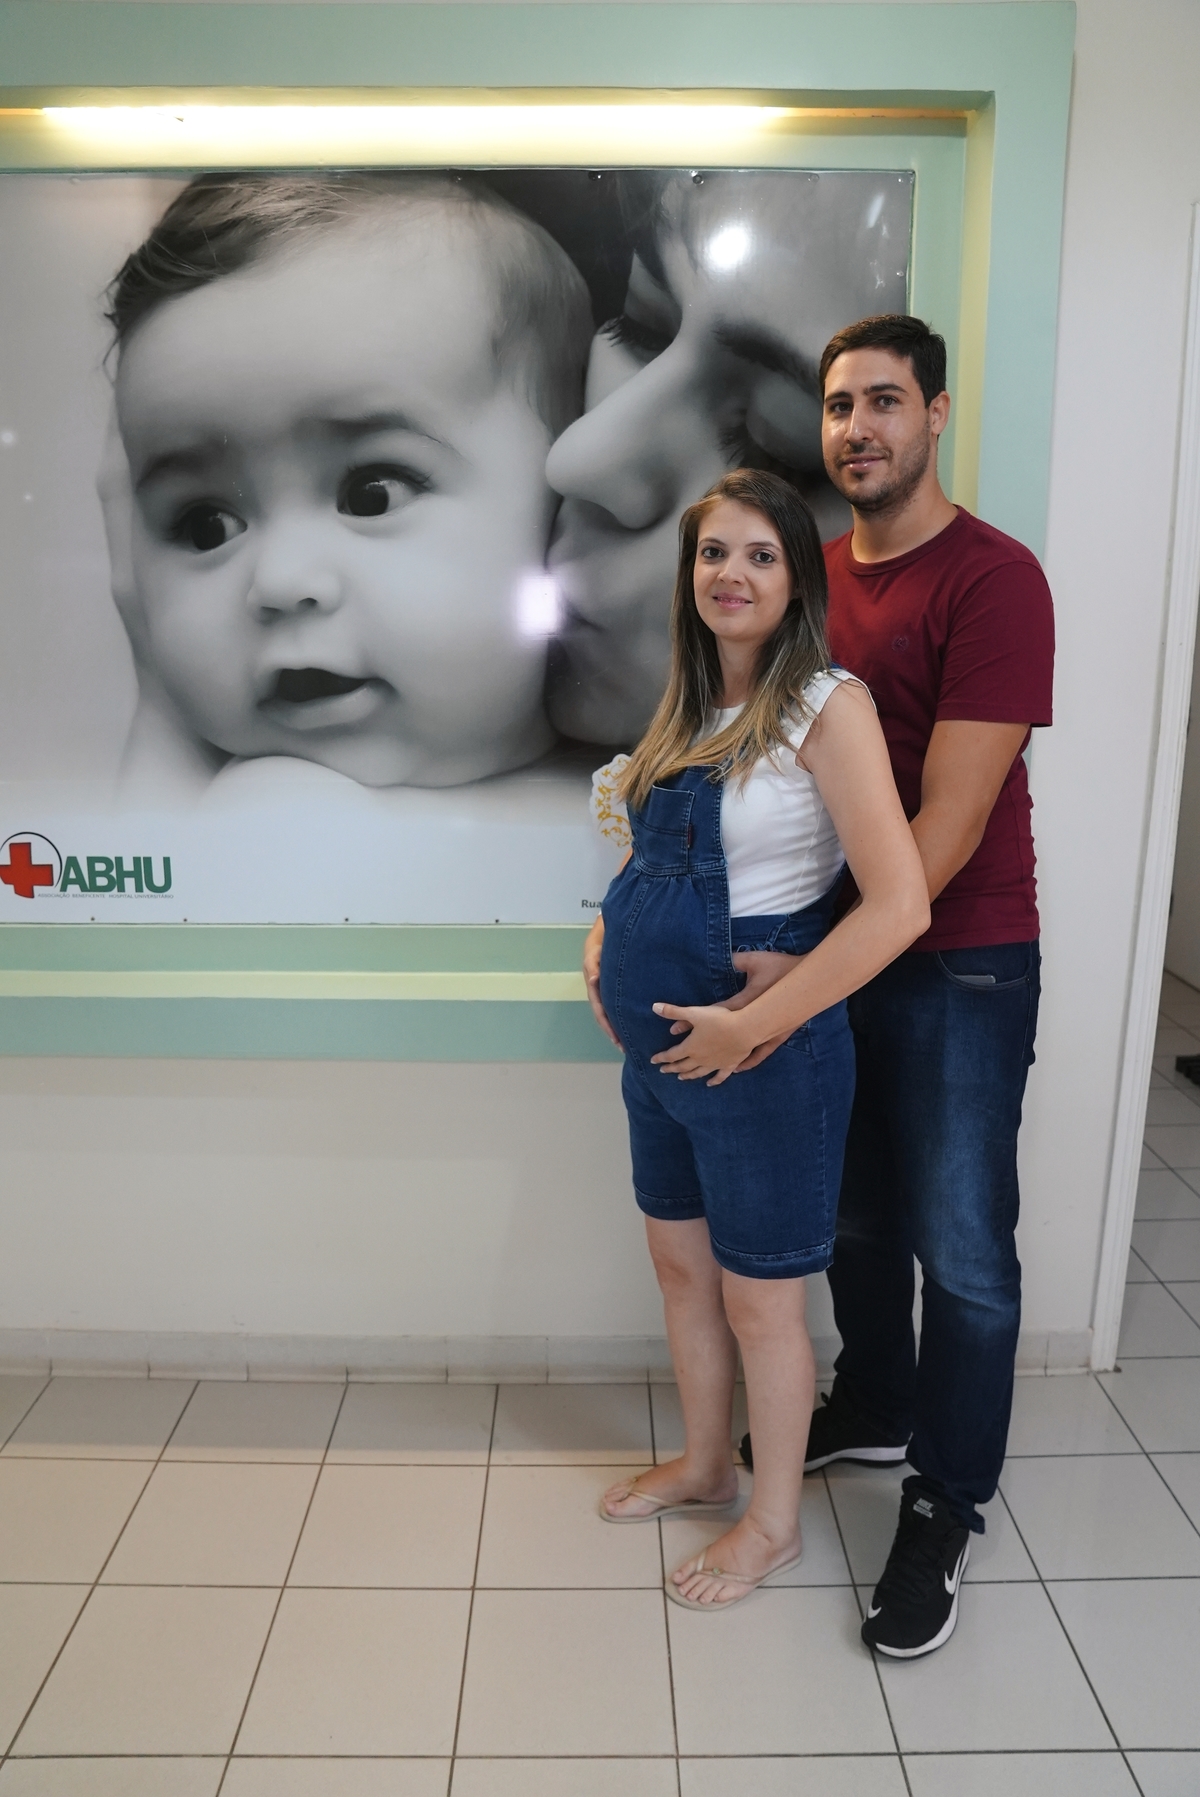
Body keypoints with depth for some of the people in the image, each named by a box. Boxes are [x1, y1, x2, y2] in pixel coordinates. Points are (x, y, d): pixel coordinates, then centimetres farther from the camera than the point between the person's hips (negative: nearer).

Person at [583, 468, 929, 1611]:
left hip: (763, 1050, -7)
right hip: (658, 1043, 7)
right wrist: (604, 938, 4)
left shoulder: (826, 704, -16)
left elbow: (900, 904, -24)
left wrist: (756, 1023, -22)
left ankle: (773, 1524, 34)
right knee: (680, 1263, 21)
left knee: (758, 1295, 10)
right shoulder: (687, 707, 7)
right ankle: (704, 1466, 45)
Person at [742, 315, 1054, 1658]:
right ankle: (872, 1409, 44)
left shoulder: (994, 579, -15)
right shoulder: (817, 575, 6)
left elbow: (948, 824, -21)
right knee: (854, 1215, 20)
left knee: (960, 1248, 7)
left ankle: (945, 1510, 27)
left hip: (959, 967, -6)